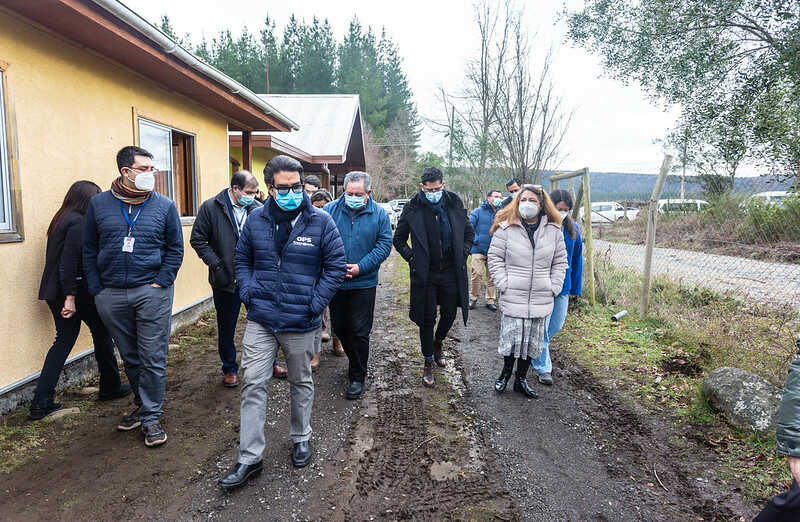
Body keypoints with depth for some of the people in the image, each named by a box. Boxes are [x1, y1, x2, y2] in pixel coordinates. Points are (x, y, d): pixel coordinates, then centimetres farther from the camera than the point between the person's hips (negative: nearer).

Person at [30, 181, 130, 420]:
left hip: (55, 292, 9)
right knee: (102, 333, 9)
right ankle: (110, 387, 24)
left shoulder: (61, 219, 12)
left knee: (64, 339, 12)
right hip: (78, 291, -8)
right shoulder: (78, 223, -16)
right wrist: (70, 297, -22)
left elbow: (58, 259, 17)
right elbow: (69, 262, -22)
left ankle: (41, 403, 9)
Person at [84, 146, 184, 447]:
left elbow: (175, 249, 4)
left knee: (152, 359, -1)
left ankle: (151, 416, 12)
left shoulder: (164, 206, 1)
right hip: (111, 296, 3)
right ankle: (143, 405, 32)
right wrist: (97, 290, 3)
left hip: (152, 293, -2)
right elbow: (89, 251, 10)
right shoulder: (99, 204, 6)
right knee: (130, 358, 14)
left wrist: (161, 282, -6)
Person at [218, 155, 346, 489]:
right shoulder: (256, 220, 2)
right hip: (260, 319, 2)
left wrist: (316, 302, -12)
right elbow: (241, 259, 13)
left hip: (300, 323, -2)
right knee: (253, 384, 1)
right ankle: (249, 458, 14)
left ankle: (301, 438, 38)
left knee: (301, 383, 15)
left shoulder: (320, 221, -6)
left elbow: (336, 265, -4)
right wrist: (248, 292, -2)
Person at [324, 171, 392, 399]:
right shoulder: (329, 211, -1)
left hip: (364, 284, -2)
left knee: (359, 331, 2)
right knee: (339, 327, 15)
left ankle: (357, 377, 16)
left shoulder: (379, 214, -3)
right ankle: (355, 362, 39)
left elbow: (384, 245, -6)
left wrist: (360, 267, -15)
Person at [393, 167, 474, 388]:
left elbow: (469, 232, 14)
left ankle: (438, 342, 43)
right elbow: (399, 239, 5)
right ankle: (428, 362, 20)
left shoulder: (455, 204, 0)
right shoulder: (413, 208, -6)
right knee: (427, 319, 4)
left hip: (451, 272, 2)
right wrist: (412, 257, -6)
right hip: (425, 274, -2)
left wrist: (463, 253, 3)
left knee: (449, 314, 12)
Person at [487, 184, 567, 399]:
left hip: (541, 299, 3)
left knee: (532, 341, 10)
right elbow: (495, 258, 0)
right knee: (511, 337, 2)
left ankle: (521, 380, 26)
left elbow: (560, 262, 12)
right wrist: (504, 284, -8)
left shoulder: (554, 230, 5)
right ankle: (506, 372, 28)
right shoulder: (506, 228, -3)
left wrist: (553, 287, 3)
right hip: (513, 298, -3)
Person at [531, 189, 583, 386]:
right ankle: (543, 367, 15)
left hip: (563, 285, 6)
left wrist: (576, 287, 10)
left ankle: (537, 351, 40)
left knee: (557, 325, 16)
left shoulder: (573, 228, 3)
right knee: (541, 327, 1)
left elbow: (577, 258, 11)